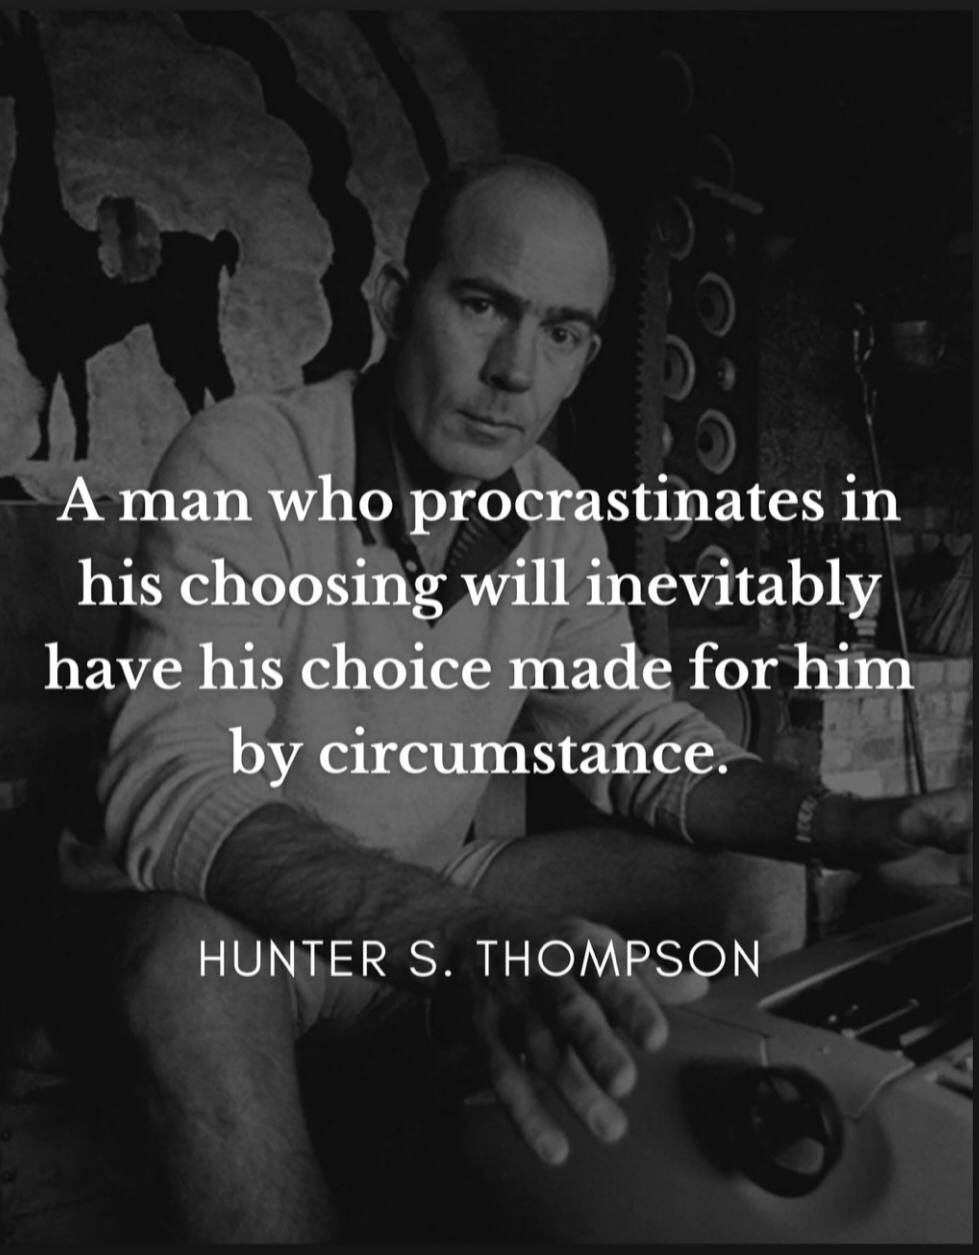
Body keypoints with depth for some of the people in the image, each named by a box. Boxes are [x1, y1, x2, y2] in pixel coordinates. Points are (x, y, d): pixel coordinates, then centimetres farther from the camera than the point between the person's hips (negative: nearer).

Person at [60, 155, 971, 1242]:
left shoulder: (553, 513, -3)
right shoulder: (241, 462, -23)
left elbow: (636, 733, 3)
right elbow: (167, 788, -34)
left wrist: (851, 826, -15)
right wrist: (453, 935, -51)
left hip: (434, 899, 6)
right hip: (243, 912, -5)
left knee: (687, 884, -5)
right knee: (196, 967, -36)